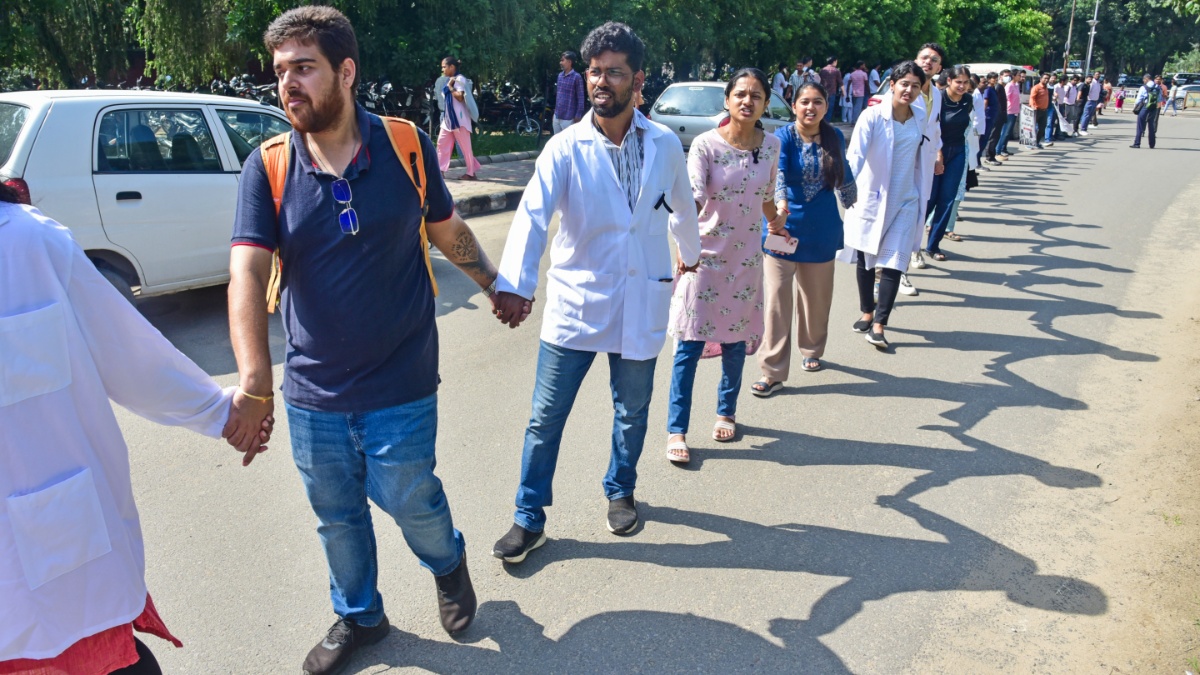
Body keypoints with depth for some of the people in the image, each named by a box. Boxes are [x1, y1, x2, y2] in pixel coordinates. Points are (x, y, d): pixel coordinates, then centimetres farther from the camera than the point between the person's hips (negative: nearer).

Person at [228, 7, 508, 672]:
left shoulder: (406, 145, -8)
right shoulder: (267, 166, -7)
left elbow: (449, 232, 7)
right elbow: (247, 272, -18)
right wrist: (253, 380, -31)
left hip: (401, 384, -2)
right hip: (312, 391, 2)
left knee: (408, 498, 8)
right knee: (336, 515, 17)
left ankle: (448, 561, 44)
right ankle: (358, 616, 44)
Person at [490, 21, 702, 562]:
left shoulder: (665, 144, -1)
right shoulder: (565, 148, -9)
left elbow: (681, 206, 17)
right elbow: (532, 215, -23)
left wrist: (690, 251, 34)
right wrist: (513, 284, -39)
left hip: (641, 303, 2)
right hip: (575, 301, -2)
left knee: (632, 412, 16)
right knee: (545, 416, 3)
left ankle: (620, 492, 41)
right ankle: (529, 519, 20)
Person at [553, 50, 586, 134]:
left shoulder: (576, 77, -11)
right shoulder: (560, 75, 10)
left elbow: (580, 98, -11)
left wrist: (578, 116, -13)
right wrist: (555, 110, 17)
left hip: (568, 118, -7)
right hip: (557, 116, 7)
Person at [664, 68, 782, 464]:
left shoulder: (771, 146, 1)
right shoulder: (705, 145, -12)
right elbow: (693, 197, -22)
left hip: (746, 257, 4)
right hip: (705, 254, -4)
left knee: (736, 340, 13)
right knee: (690, 345, -3)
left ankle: (726, 412, 34)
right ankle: (676, 431, 7)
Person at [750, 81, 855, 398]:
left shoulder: (834, 138, 2)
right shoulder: (783, 137, -10)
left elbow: (844, 179, 15)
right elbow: (777, 175, -28)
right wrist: (781, 208, -46)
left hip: (821, 229, 4)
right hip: (785, 226, -4)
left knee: (817, 296, 16)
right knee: (777, 300, -5)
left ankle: (812, 350, 40)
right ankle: (773, 372, 0)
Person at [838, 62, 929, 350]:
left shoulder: (923, 120, 2)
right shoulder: (873, 115, -12)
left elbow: (922, 160, 15)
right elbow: (856, 153, -26)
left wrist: (923, 198, 19)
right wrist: (848, 184, -43)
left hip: (904, 201, 2)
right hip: (870, 198, -2)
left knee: (893, 263, -6)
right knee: (865, 260, 10)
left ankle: (878, 325, 0)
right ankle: (868, 312, 31)